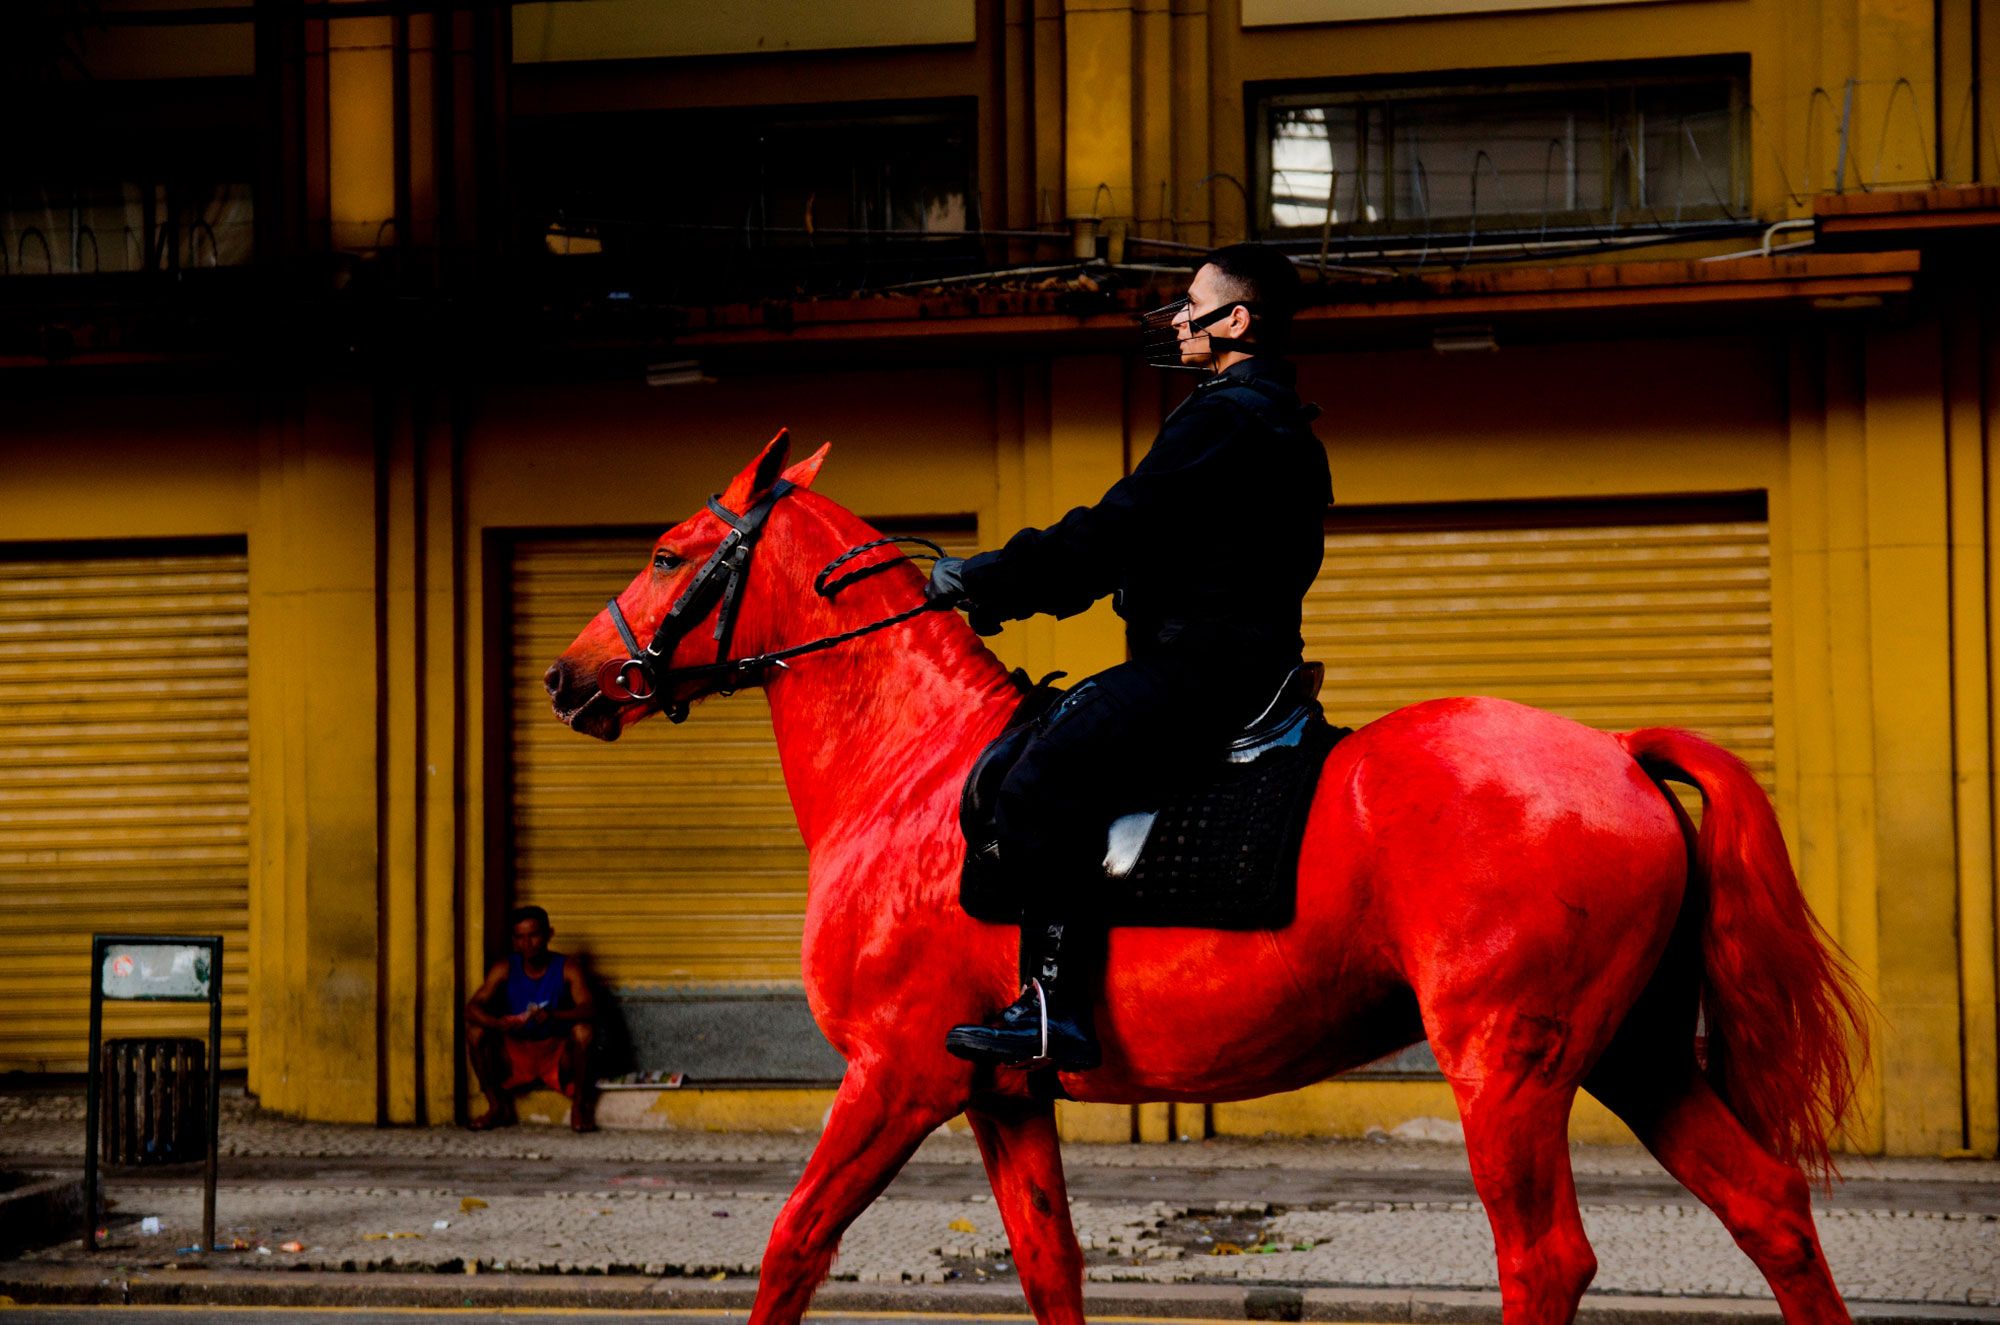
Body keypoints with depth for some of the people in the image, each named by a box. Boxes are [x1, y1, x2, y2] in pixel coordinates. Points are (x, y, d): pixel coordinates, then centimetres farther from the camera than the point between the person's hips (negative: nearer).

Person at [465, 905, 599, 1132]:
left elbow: (587, 1009, -25)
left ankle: (579, 1106, -14)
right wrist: (498, 1023, -39)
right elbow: (472, 1007, -16)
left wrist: (552, 1015, -46)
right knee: (475, 1031, -23)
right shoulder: (505, 969, -5)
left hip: (557, 1053, -2)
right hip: (515, 1053, 2)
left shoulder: (567, 967, -10)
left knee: (582, 1030, -32)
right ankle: (497, 1106, -5)